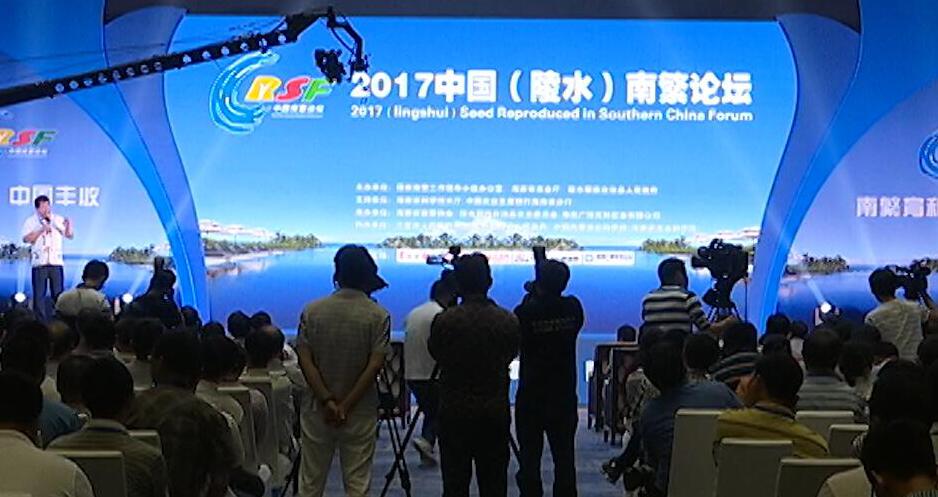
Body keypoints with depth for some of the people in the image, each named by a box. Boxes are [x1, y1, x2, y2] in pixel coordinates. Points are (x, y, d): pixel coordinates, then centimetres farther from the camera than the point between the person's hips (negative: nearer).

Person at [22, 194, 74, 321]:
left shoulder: (58, 219, 8)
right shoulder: (30, 221, 2)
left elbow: (70, 236, 4)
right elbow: (26, 239, -9)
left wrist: (68, 225, -15)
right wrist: (41, 230, -18)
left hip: (56, 262, 2)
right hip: (39, 263, -2)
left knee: (58, 294, 1)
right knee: (39, 294, -1)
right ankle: (39, 320, 3)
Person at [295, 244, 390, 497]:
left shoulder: (312, 311, -3)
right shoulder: (379, 316, -8)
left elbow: (305, 360, -8)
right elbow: (375, 365, -14)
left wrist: (327, 400, -10)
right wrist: (346, 406, -12)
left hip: (317, 409, 2)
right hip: (360, 411, -2)